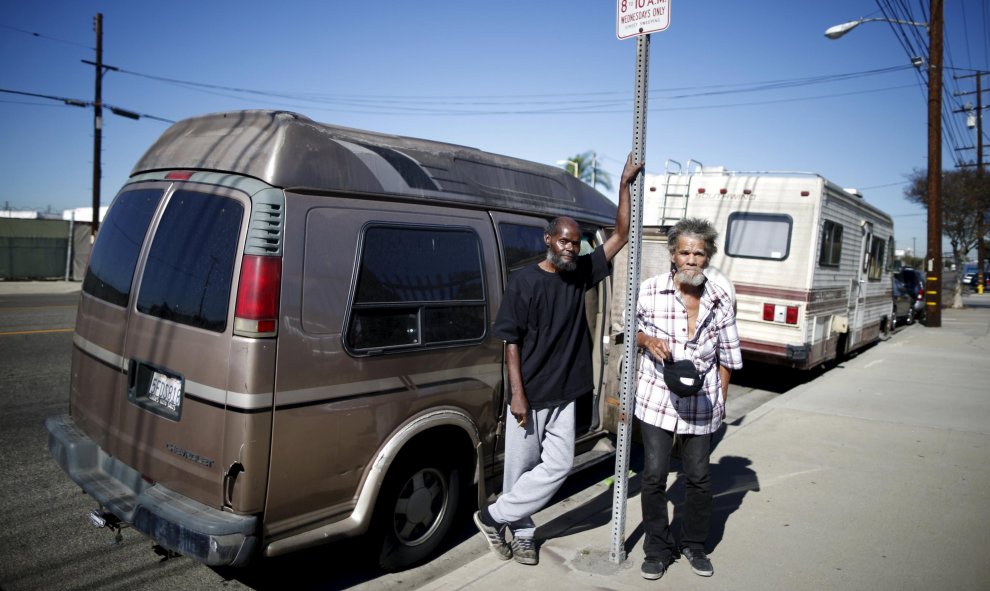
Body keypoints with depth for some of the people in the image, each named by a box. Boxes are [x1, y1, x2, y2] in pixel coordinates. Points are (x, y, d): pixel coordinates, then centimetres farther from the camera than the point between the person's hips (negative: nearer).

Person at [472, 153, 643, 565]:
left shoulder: (580, 274, 4)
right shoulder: (524, 281, -11)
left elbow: (620, 236, 5)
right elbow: (511, 342, -11)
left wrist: (625, 184, 0)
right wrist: (517, 393, -16)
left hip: (563, 395, 5)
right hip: (529, 396, -5)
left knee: (557, 466, 6)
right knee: (521, 468, 5)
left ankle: (499, 518, 21)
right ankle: (494, 518, 25)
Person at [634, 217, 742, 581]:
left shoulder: (720, 300, -3)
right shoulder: (650, 291, -9)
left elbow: (726, 355, 7)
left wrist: (722, 398, 8)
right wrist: (647, 340, -15)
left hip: (701, 403, 2)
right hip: (656, 398, -1)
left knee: (699, 477, 11)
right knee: (654, 475, 1)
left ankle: (694, 545, 34)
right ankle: (658, 549, 21)